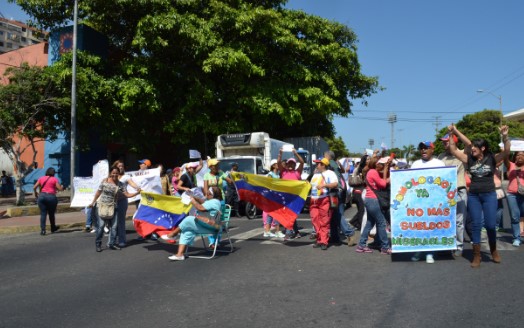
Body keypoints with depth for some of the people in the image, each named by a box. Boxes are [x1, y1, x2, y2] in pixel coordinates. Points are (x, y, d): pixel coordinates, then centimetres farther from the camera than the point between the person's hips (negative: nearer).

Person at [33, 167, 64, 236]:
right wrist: (62, 187, 16)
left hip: (41, 196, 3)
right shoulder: (55, 179, 0)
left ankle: (43, 230, -3)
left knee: (43, 214, 3)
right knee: (51, 214, 12)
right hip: (51, 196, -2)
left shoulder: (41, 178, 10)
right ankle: (53, 228, 28)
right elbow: (60, 189, -7)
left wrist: (35, 193, 27)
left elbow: (34, 187, 9)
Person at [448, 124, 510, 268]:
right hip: (473, 196, 2)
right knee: (476, 225, 3)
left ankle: (494, 250, 28)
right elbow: (453, 150, 3)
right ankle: (476, 256, 10)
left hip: (489, 195, -2)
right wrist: (452, 134, -4)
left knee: (490, 225, 1)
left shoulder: (492, 159, -2)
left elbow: (507, 151, -16)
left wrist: (505, 136, -29)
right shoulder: (470, 159, 4)